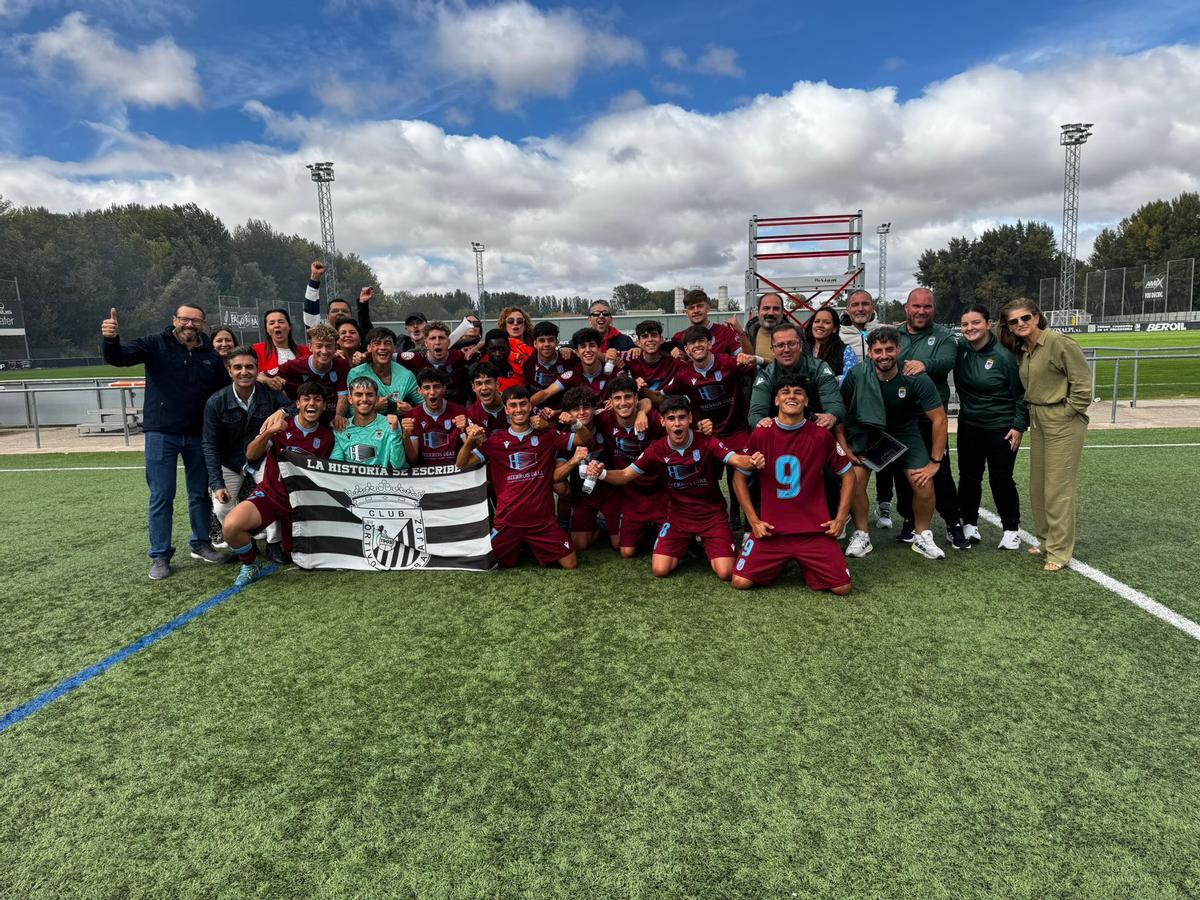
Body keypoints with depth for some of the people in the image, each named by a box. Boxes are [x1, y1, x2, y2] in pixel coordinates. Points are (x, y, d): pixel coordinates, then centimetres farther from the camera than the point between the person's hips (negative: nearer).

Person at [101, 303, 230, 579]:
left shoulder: (211, 356, 4)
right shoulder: (155, 345, -3)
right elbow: (119, 358, -14)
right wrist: (110, 339, -34)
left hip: (198, 435, 3)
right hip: (161, 434, -3)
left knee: (201, 493, 13)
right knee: (161, 497, 2)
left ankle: (201, 544, 29)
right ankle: (160, 556, 11)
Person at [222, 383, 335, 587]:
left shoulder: (326, 437, 1)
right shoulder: (281, 424, -4)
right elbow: (251, 455, -14)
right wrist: (268, 432, -30)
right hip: (270, 494, -2)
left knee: (293, 557, 7)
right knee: (231, 525, -30)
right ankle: (251, 564, 0)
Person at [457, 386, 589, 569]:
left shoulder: (547, 436, 3)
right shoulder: (495, 440, 3)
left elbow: (586, 440, 2)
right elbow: (462, 464, -1)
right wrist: (470, 440, -19)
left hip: (543, 520, 0)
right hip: (508, 521, 0)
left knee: (571, 565, -3)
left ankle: (534, 547, 25)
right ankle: (517, 548, 28)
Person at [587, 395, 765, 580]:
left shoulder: (707, 443, -17)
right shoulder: (656, 450, -9)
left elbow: (737, 460, -29)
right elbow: (624, 476, -5)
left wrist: (753, 461, -54)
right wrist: (601, 473, -26)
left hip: (712, 515, -2)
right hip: (678, 517, 2)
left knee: (725, 573, -15)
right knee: (659, 570, -11)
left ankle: (705, 544, 19)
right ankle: (687, 544, 21)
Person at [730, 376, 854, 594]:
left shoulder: (821, 435, -5)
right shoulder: (760, 435, -5)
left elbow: (848, 474, 7)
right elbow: (739, 477, 5)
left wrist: (841, 518, 1)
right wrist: (754, 521, -1)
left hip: (814, 530, 0)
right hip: (770, 530, 0)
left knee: (842, 588, -11)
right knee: (741, 582, -12)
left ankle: (806, 564, 22)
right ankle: (777, 563, 21)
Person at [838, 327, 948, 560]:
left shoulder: (916, 379, -23)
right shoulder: (857, 375, -21)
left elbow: (939, 419, -16)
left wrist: (935, 462, -16)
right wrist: (843, 446, -14)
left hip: (904, 433, 0)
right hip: (866, 432, 0)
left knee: (924, 483, -15)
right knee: (855, 478, -19)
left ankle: (922, 536, 9)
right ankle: (861, 536, -1)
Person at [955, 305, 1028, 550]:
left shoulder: (1004, 355, -16)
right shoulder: (960, 348, -5)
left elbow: (1021, 393, -9)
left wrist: (1019, 426, -10)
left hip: (1001, 428, -4)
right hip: (969, 426, 4)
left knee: (1001, 480, 2)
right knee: (969, 476, 11)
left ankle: (1011, 529, 19)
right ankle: (969, 523, 27)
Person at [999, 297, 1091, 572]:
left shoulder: (1060, 343, -15)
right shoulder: (1022, 351, 9)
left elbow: (1082, 384, -15)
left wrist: (1066, 413, -11)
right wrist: (1031, 412, 9)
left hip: (1063, 423, -8)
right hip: (1037, 422, 8)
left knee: (1058, 488, -4)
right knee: (1037, 485, 14)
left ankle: (1059, 551, 6)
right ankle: (1045, 539, 29)